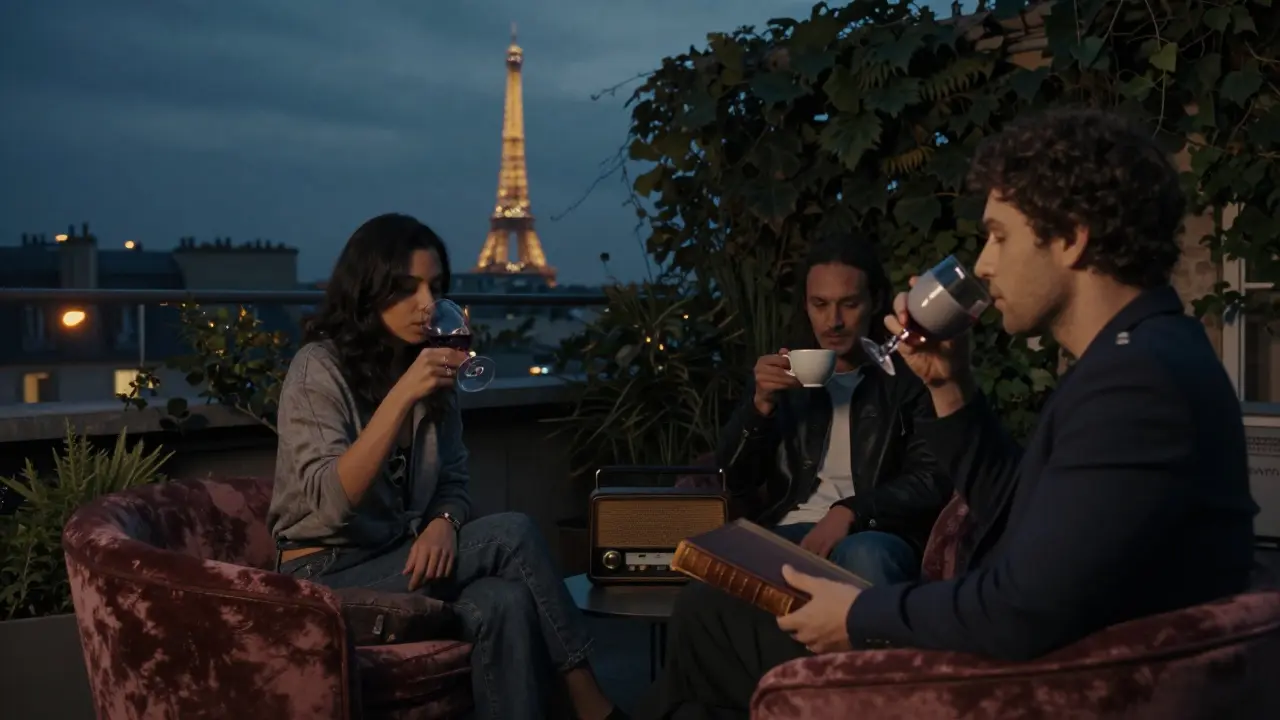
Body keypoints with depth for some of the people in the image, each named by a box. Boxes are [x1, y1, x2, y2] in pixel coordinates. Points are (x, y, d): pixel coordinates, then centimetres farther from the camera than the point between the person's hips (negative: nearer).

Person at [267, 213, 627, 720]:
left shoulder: (430, 371, 7)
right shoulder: (319, 367, -13)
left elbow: (452, 482, 9)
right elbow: (331, 502, -25)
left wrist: (444, 522, -15)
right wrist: (402, 395, -33)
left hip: (398, 562, 6)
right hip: (326, 576, -6)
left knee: (505, 602, -28)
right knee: (512, 534, -21)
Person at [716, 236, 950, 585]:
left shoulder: (908, 374, 7)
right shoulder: (785, 371, 16)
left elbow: (932, 480, -3)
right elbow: (734, 477, 12)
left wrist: (850, 512, -18)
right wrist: (761, 404, -6)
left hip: (878, 536, -2)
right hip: (789, 533, 2)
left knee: (863, 555, -39)